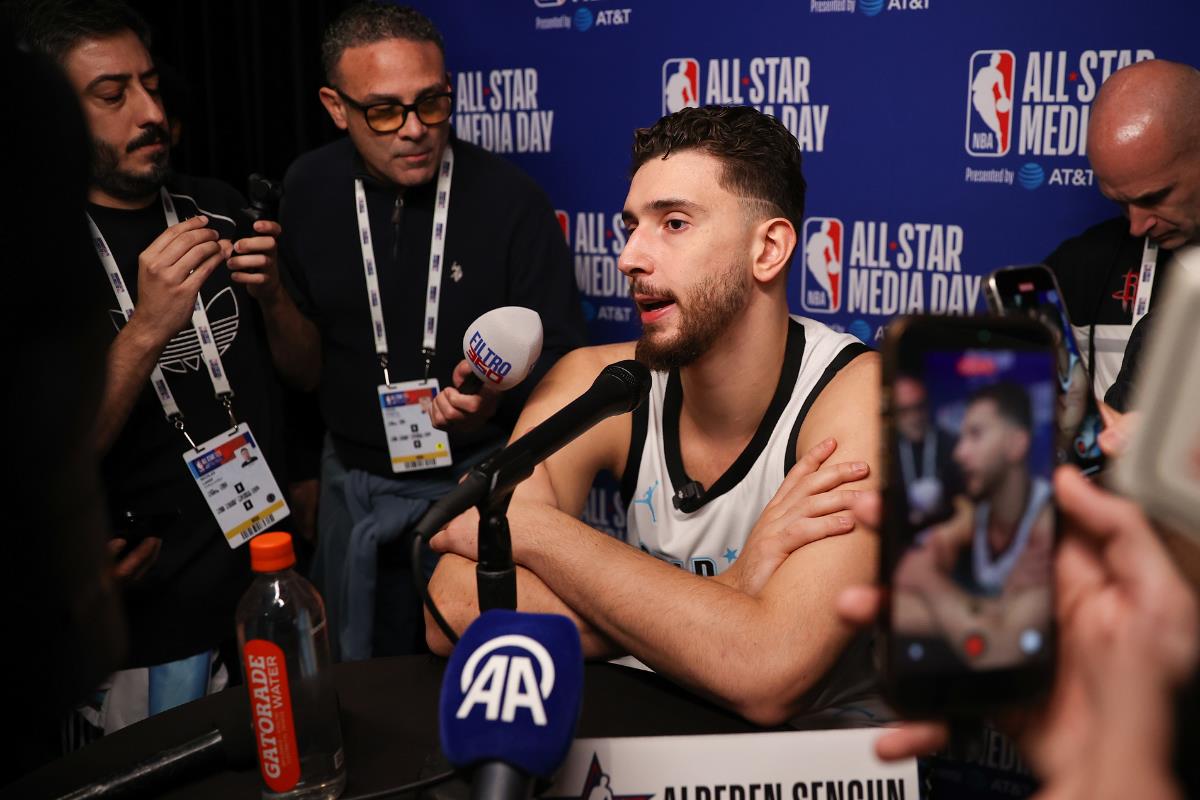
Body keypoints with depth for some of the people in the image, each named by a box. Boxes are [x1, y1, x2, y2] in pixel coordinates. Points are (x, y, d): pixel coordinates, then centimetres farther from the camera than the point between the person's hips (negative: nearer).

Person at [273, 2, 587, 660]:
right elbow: (307, 371, 3)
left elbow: (562, 361, -10)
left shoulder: (508, 197, -14)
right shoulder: (310, 189, -3)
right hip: (353, 484, 3)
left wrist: (499, 397, -30)